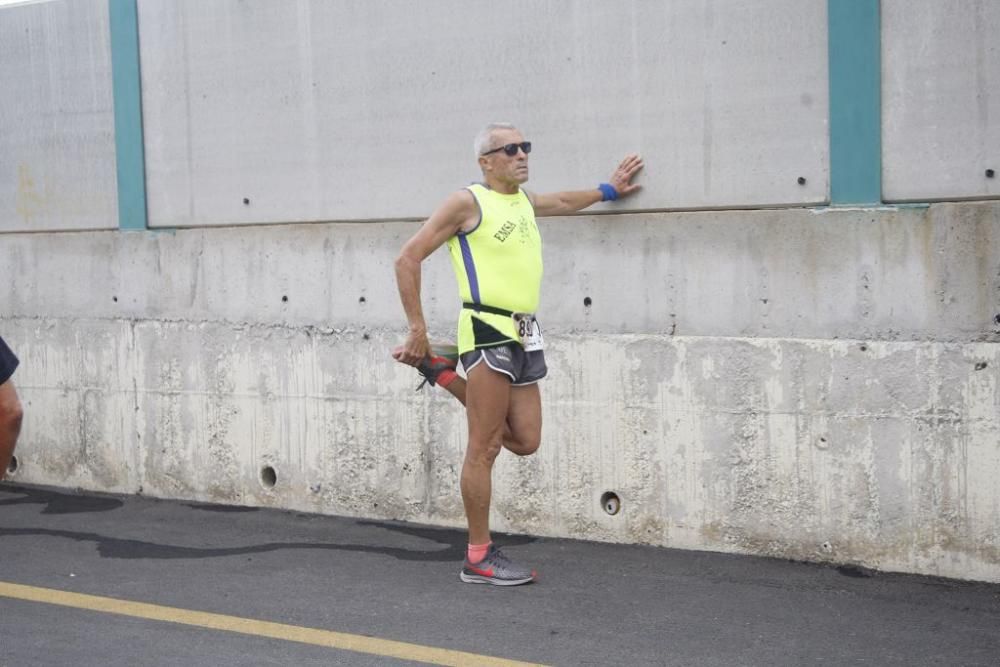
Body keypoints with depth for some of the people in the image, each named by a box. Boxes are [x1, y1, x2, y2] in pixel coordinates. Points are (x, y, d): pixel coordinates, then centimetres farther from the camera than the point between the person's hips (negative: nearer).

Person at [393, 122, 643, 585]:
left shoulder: (524, 200, 18)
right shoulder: (467, 202, -4)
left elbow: (560, 202, 43)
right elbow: (408, 260, -5)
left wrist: (607, 190, 47)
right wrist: (417, 329, -7)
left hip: (525, 337, 8)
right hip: (489, 332, -8)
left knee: (525, 441, 10)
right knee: (484, 449, -5)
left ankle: (443, 373, 23)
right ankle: (479, 557, 2)